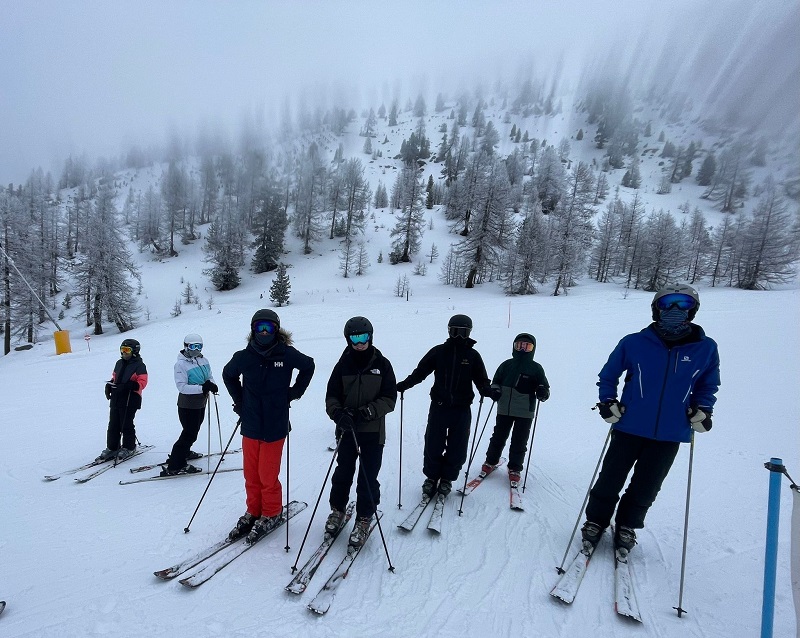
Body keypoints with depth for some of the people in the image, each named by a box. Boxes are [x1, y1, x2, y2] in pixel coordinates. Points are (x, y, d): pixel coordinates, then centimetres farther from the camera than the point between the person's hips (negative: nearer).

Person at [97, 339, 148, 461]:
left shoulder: (139, 365, -7)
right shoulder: (119, 363, 16)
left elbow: (142, 382, -14)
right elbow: (114, 378, 26)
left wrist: (129, 386, -27)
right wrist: (109, 385, 7)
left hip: (130, 400, -7)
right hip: (116, 398, 7)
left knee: (126, 424, 0)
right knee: (113, 424, 11)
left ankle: (129, 447, 15)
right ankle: (112, 448, 23)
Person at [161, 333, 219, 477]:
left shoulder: (203, 360, 2)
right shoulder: (181, 364, -17)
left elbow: (209, 377, 9)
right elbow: (182, 386, -23)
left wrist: (212, 385, -14)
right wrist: (202, 388, -32)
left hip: (200, 403, 7)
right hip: (188, 405, -7)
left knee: (193, 430, 23)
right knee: (190, 434, -5)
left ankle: (184, 452, 45)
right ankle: (174, 466, 5)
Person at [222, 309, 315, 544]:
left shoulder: (287, 354, -9)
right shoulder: (244, 357, -3)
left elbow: (308, 366, 9)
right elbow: (228, 375, 17)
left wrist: (294, 392, 5)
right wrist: (239, 400, 10)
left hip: (275, 426, -3)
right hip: (250, 425, 3)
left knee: (267, 475, 3)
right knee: (250, 473, 14)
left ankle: (271, 514, 25)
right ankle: (253, 512, 34)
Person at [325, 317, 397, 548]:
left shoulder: (382, 364, -4)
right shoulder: (343, 365, -1)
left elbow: (390, 399, -5)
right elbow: (332, 397, 1)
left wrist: (366, 412, -19)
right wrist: (338, 414, -19)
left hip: (373, 431, -1)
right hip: (347, 429, 2)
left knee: (368, 478, 5)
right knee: (343, 473, 15)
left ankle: (364, 519, 26)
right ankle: (337, 509, 39)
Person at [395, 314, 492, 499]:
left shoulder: (473, 355, 2)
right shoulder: (438, 351, 1)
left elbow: (481, 380, 2)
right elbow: (419, 372, 3)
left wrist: (488, 390, -20)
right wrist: (403, 385, -11)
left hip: (462, 409, 0)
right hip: (439, 406, 0)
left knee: (457, 448, 7)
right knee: (433, 444, 4)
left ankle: (447, 478, 27)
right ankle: (431, 477, 25)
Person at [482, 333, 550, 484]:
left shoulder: (536, 368, 0)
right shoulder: (506, 365, 4)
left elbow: (545, 388, 4)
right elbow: (496, 381, 13)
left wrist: (542, 392, -19)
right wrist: (494, 390, -7)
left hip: (525, 412, -1)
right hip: (504, 409, 2)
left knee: (519, 442, 7)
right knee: (498, 437, 12)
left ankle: (515, 468, 22)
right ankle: (491, 461, 30)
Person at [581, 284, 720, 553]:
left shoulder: (706, 348, -2)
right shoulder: (634, 343, -9)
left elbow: (708, 386, 14)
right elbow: (608, 375, 5)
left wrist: (702, 410, -1)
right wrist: (608, 403, -6)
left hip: (670, 434, 2)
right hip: (629, 427, -1)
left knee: (646, 488, 13)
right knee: (610, 480, 7)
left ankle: (626, 526, 35)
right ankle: (596, 521, 28)